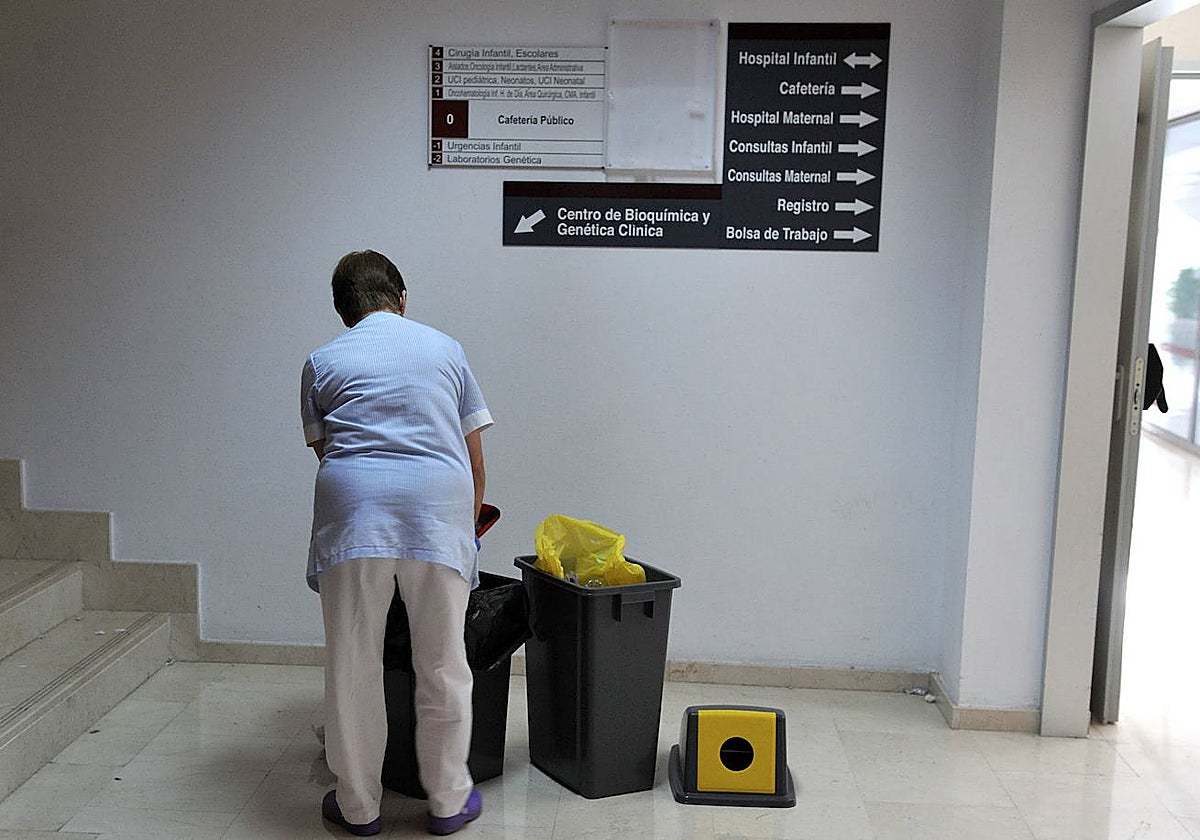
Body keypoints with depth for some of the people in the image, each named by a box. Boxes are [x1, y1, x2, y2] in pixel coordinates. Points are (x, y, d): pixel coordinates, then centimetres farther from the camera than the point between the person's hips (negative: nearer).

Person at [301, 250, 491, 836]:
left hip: (353, 503, 0)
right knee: (442, 664, 11)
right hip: (438, 502, 1)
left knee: (352, 664, 11)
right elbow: (475, 461, 19)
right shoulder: (445, 349, 19)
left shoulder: (322, 361, 18)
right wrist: (467, 528, 32)